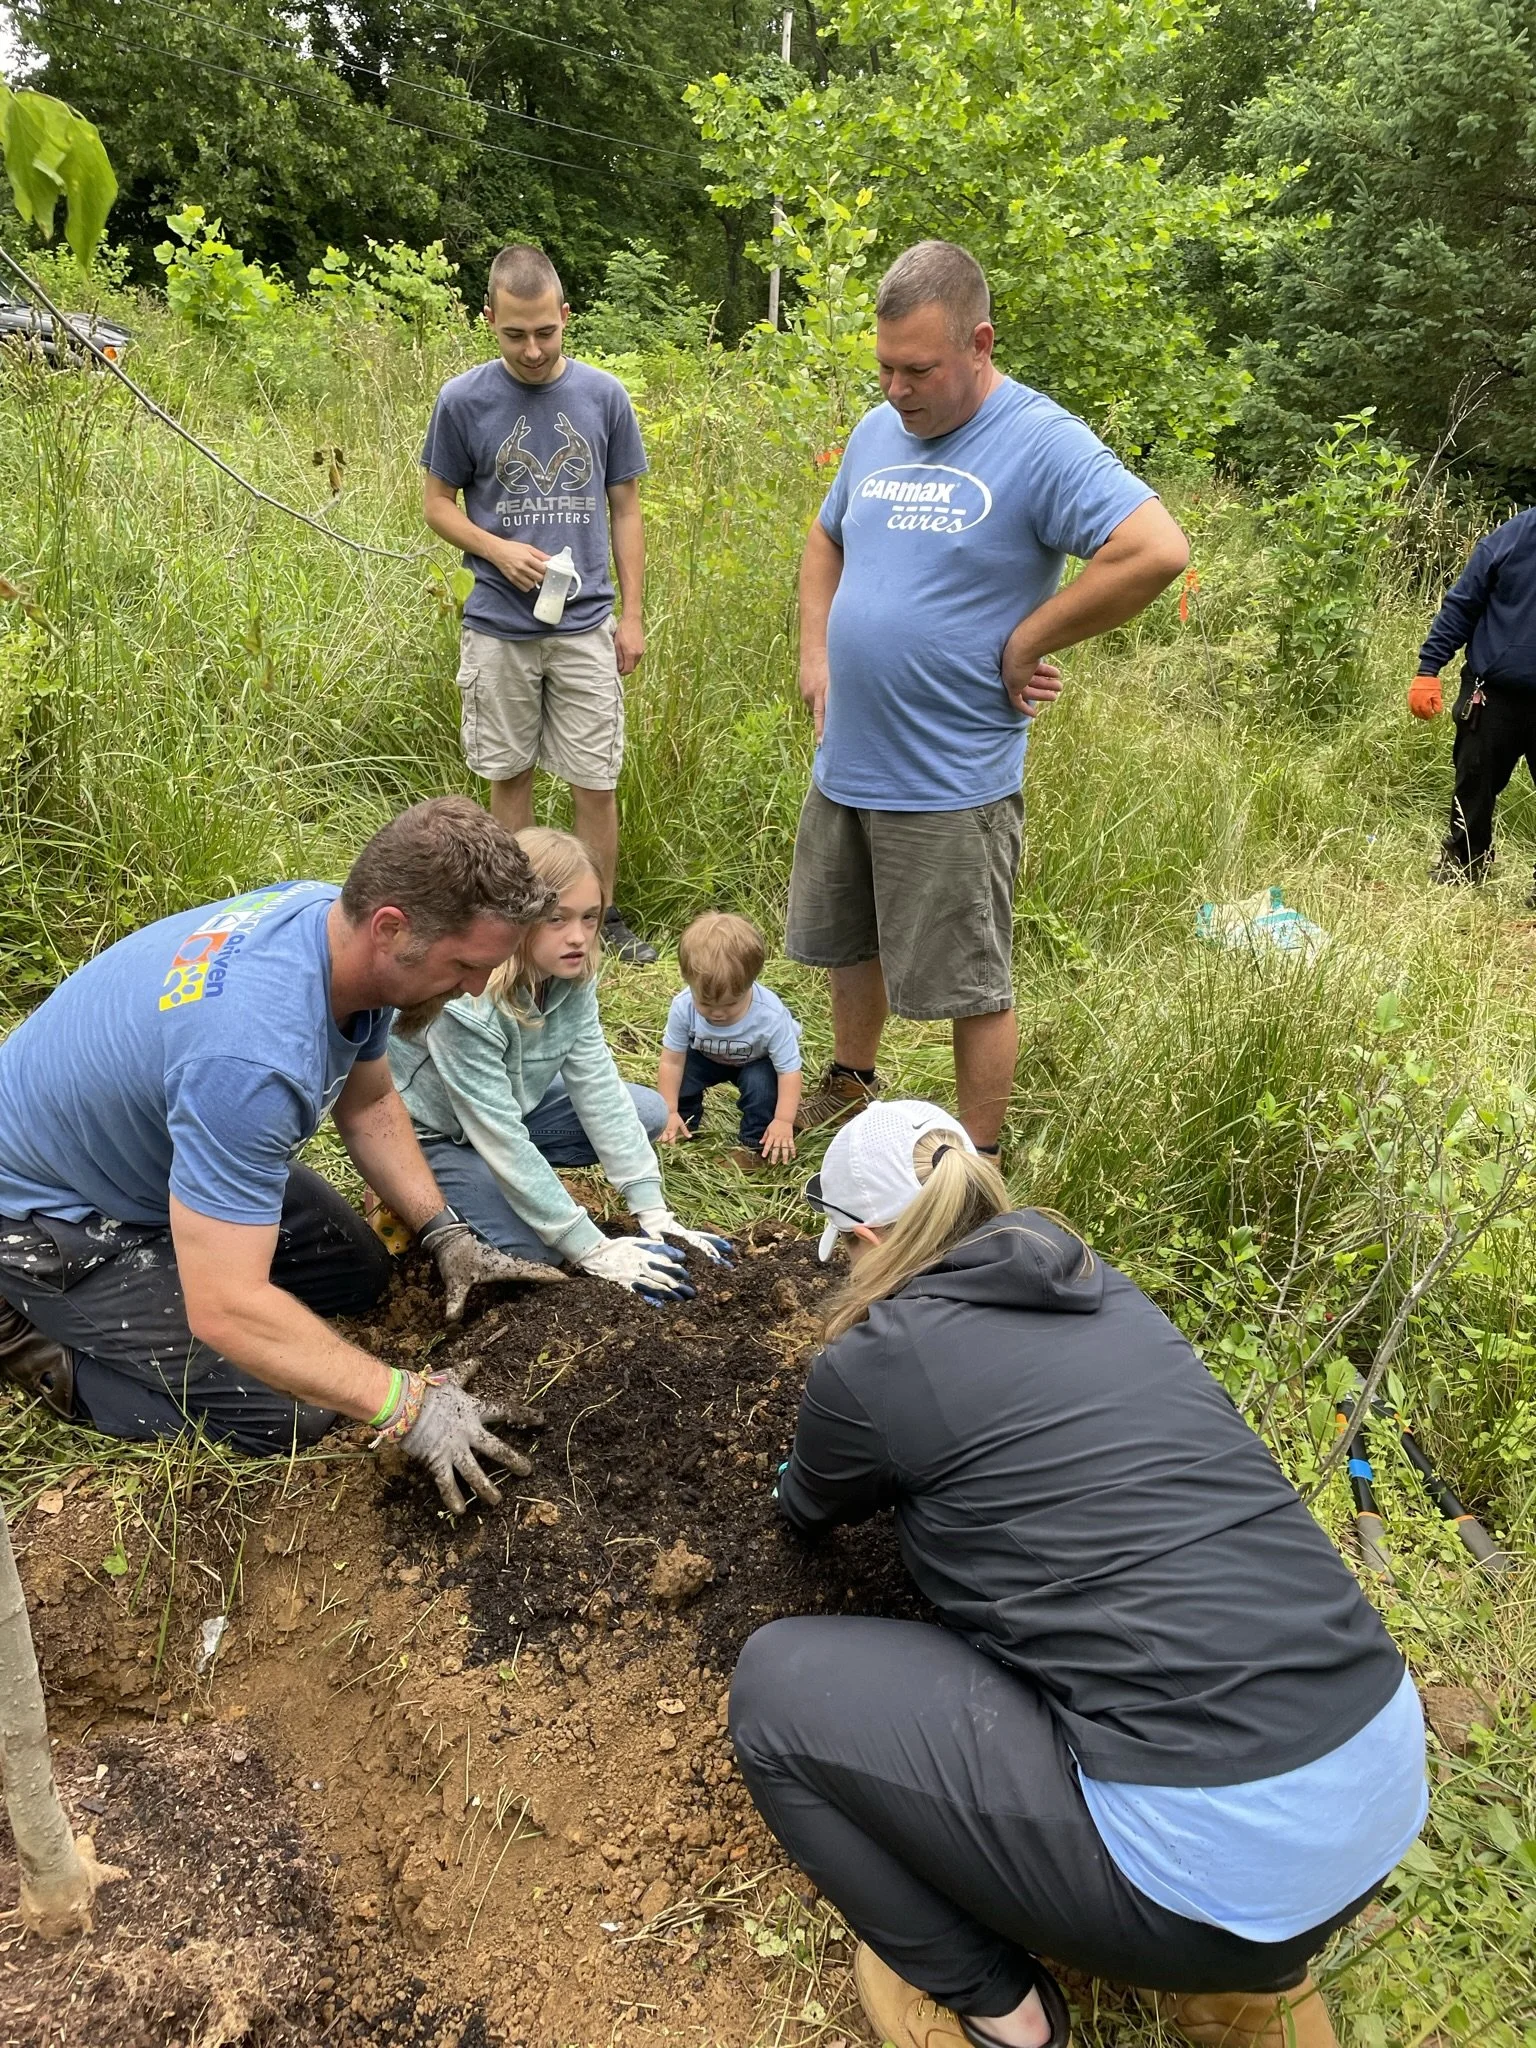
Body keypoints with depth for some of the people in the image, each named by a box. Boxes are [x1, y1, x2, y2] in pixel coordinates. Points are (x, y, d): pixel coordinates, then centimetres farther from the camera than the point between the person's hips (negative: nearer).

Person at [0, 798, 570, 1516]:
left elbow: (367, 1100, 4)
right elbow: (225, 1311, -39)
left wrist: (444, 1233, -5)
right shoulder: (252, 1054, -43)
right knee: (283, 1415, -9)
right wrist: (405, 1404, -31)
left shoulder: (341, 922, -15)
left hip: (154, 1153, 8)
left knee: (358, 1275, 12)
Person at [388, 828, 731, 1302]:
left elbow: (598, 1087, -16)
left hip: (511, 1104, 7)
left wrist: (652, 1212, -21)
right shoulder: (465, 1005, -36)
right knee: (534, 1249, -24)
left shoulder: (573, 977, -15)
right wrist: (594, 1252, -32)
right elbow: (503, 1140, -34)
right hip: (426, 1132, -7)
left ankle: (494, 1176, 3)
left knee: (649, 1113, -2)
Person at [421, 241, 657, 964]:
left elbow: (625, 510, 7)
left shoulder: (604, 396, 0)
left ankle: (603, 914, 19)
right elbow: (437, 503, 6)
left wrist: (632, 616, 2)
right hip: (498, 627, 0)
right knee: (509, 776, 10)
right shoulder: (463, 400, -3)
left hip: (586, 626, 0)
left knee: (595, 783, 3)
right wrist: (500, 551, -12)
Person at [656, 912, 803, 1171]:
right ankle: (683, 1129, 7)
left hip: (757, 1061, -2)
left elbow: (789, 1070, -30)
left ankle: (756, 1144, -7)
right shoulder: (683, 1007, -32)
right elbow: (672, 1061, -21)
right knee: (679, 1074, -21)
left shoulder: (770, 1016, -38)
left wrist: (784, 1121, -36)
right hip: (707, 1056, 2)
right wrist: (670, 1112, -21)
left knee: (760, 1081, -30)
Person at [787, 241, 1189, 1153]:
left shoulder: (1042, 443, -14)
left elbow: (1158, 550, -25)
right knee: (849, 942, 22)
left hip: (951, 783, -7)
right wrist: (815, 655, 10)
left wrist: (1022, 646, -18)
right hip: (845, 762, 8)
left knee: (974, 986, 4)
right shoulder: (877, 431, 9)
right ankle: (851, 1086, 45)